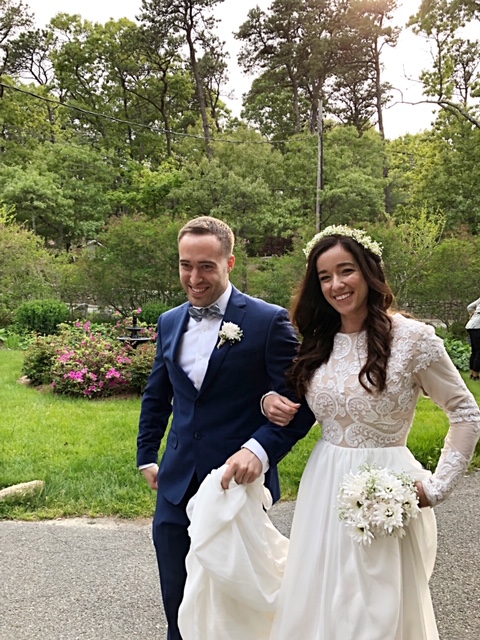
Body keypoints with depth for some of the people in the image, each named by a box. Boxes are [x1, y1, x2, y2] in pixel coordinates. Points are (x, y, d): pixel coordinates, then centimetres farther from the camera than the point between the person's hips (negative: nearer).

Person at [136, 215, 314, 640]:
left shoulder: (269, 321, -11)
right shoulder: (170, 322, 6)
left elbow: (301, 400, -13)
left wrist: (259, 449, -25)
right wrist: (147, 456, 18)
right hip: (177, 486, 5)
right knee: (178, 602, 17)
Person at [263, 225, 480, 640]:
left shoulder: (413, 337, -12)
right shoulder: (318, 341, 4)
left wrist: (436, 488, -9)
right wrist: (272, 401, -2)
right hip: (324, 487, 5)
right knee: (317, 605, 15)